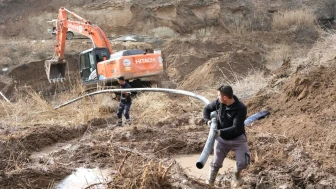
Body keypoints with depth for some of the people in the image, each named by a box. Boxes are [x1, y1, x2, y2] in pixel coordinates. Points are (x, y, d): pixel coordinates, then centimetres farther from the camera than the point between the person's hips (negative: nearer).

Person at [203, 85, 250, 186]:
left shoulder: (241, 108, -25)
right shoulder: (218, 102, -11)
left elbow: (236, 128, -29)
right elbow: (206, 109, 6)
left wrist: (220, 132, -38)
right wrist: (208, 120, -13)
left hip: (238, 139, -3)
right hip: (221, 139, 3)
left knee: (243, 163, -8)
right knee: (216, 163, 3)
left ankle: (237, 174, 27)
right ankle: (209, 183, 22)